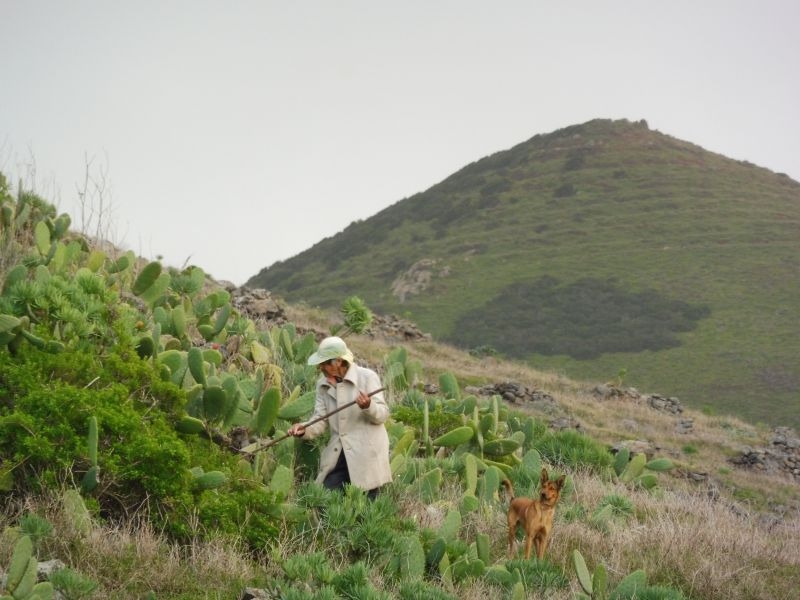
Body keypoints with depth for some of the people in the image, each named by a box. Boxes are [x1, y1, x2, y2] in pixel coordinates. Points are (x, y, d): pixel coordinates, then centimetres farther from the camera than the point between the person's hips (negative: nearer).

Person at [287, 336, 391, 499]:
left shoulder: (367, 377, -8)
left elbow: (382, 414, -9)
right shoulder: (323, 384, 6)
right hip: (338, 454, 5)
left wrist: (368, 406, -31)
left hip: (366, 455, -5)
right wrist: (305, 430, -17)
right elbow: (321, 418, 4)